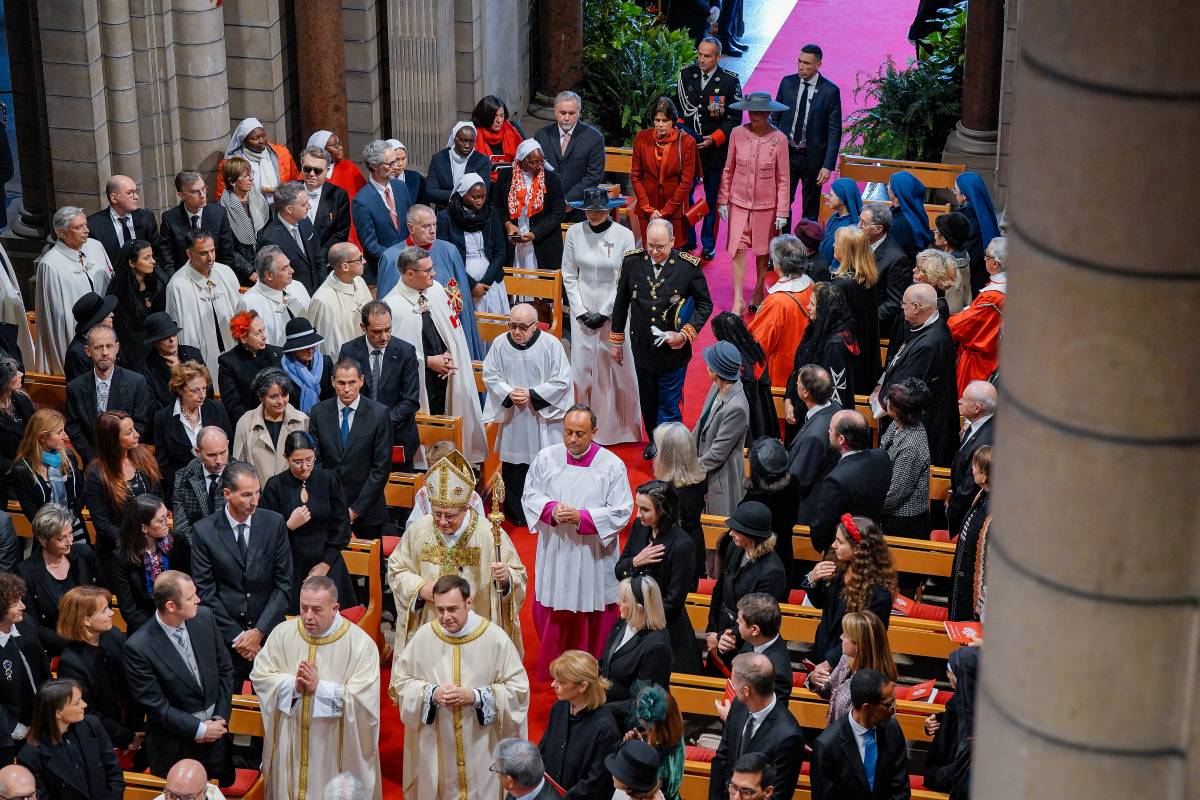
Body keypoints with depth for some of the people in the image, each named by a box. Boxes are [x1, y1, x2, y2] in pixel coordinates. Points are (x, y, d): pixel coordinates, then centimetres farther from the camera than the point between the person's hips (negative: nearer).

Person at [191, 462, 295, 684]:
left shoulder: (274, 523, -4)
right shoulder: (204, 531, -8)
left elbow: (284, 582, -2)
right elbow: (205, 591, -6)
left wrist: (259, 631, -9)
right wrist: (236, 636, -10)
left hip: (268, 630, 1)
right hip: (224, 635, -1)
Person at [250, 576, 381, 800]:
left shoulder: (360, 644, -13)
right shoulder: (283, 634, -1)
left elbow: (362, 700, -17)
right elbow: (260, 676, -2)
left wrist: (319, 688, -22)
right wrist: (293, 684, -18)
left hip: (334, 746, -3)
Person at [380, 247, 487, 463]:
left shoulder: (436, 289, 1)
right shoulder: (392, 305, -18)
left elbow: (454, 326, 10)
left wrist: (449, 354, -6)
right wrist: (428, 361, -14)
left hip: (445, 374, 5)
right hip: (417, 380, -5)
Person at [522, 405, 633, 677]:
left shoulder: (612, 465, -8)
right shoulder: (546, 457, 0)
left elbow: (621, 513, -10)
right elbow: (530, 496, 6)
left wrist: (580, 517, -21)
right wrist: (551, 509, -16)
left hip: (593, 558, -2)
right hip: (554, 555, 2)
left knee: (592, 621, 5)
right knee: (551, 616, 11)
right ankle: (553, 672, 28)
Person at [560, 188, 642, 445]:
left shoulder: (624, 235, -8)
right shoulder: (574, 233, -2)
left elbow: (625, 281, -6)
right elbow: (569, 275, 3)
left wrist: (603, 313, -8)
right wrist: (581, 311, -4)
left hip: (614, 311, -2)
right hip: (583, 310, 2)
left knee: (616, 367, 3)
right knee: (582, 366, 4)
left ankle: (618, 425, 14)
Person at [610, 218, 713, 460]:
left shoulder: (689, 266, -14)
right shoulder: (632, 261, -7)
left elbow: (704, 304, -3)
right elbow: (621, 302, 6)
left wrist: (686, 334, -15)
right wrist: (616, 340, 10)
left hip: (673, 348, -3)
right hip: (642, 346, 4)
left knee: (668, 404, 0)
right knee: (647, 400, 20)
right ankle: (653, 440, 41)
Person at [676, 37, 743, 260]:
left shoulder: (730, 81, -5)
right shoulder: (685, 74, 3)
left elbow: (735, 118, -3)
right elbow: (677, 106, 12)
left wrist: (714, 139, -12)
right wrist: (680, 129, -5)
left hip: (715, 148, -2)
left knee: (712, 199, 7)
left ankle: (708, 245, 18)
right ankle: (687, 241, 16)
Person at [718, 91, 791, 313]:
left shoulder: (779, 139, -12)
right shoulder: (738, 133, -8)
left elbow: (782, 178, -6)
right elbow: (728, 170, 3)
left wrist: (782, 212, -7)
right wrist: (723, 201, 3)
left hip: (766, 205, -1)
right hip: (739, 203, 1)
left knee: (762, 252, 13)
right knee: (738, 250, -2)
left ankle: (758, 293, 33)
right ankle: (738, 301, 5)